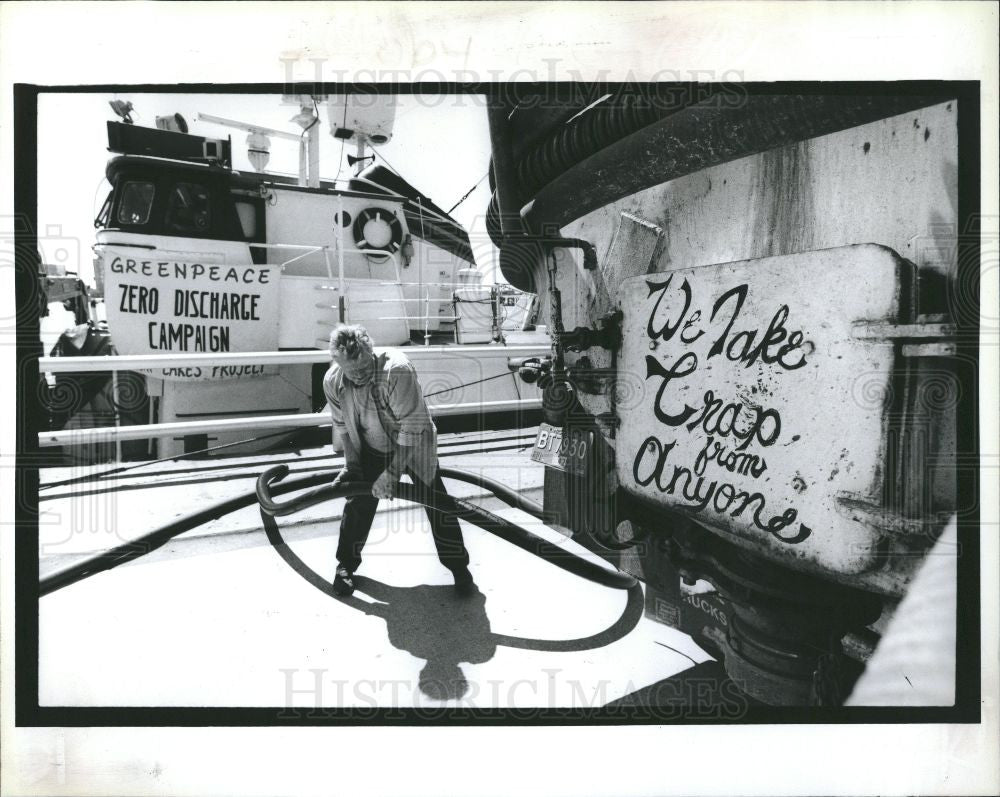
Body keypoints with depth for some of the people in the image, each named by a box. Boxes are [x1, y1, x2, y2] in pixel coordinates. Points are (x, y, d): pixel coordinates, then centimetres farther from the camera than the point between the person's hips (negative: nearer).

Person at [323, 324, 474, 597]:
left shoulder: (397, 370, -37)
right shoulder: (332, 382, -20)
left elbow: (412, 427, -33)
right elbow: (343, 426, -2)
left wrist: (392, 472, -31)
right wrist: (351, 465, -5)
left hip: (413, 446, -3)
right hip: (371, 449, 4)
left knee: (437, 504, -1)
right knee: (357, 505, 3)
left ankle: (459, 566, 16)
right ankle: (346, 564, 26)